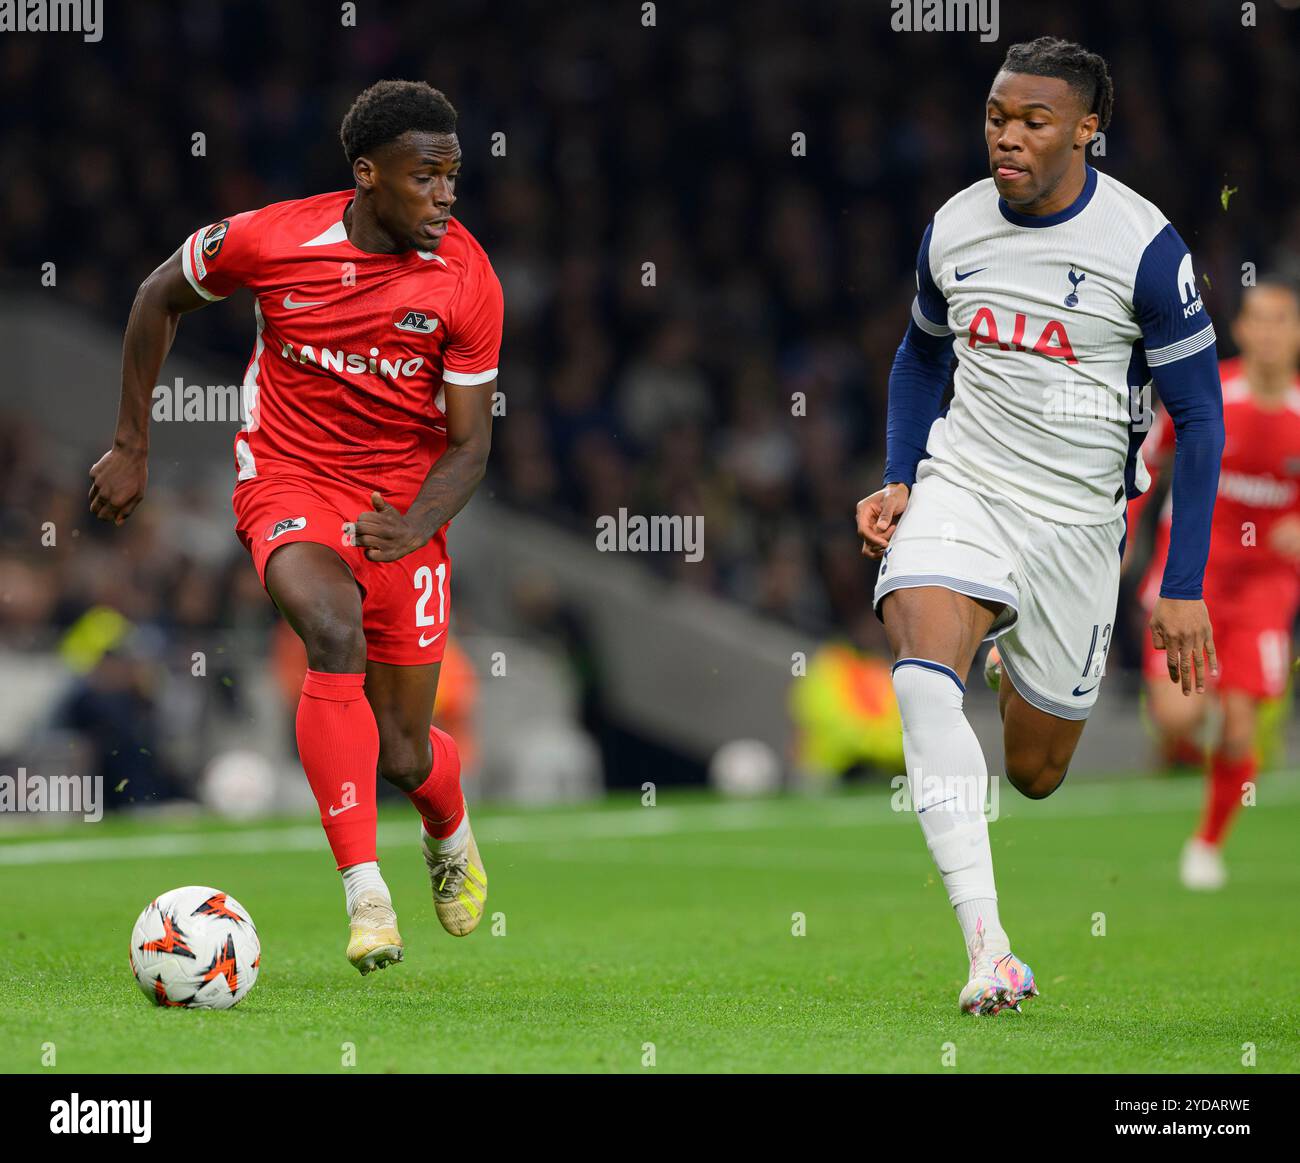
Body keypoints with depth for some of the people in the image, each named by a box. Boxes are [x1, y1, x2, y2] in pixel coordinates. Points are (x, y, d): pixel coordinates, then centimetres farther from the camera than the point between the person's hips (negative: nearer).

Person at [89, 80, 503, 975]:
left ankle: (451, 833, 42)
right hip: (289, 484, -1)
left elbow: (469, 443, -5)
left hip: (402, 502, 1)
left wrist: (416, 529, -24)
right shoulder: (272, 241, -14)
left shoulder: (467, 281, -12)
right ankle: (365, 893, -32)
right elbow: (161, 298, 6)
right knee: (334, 630, -34)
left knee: (402, 756, 2)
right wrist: (132, 448, 9)